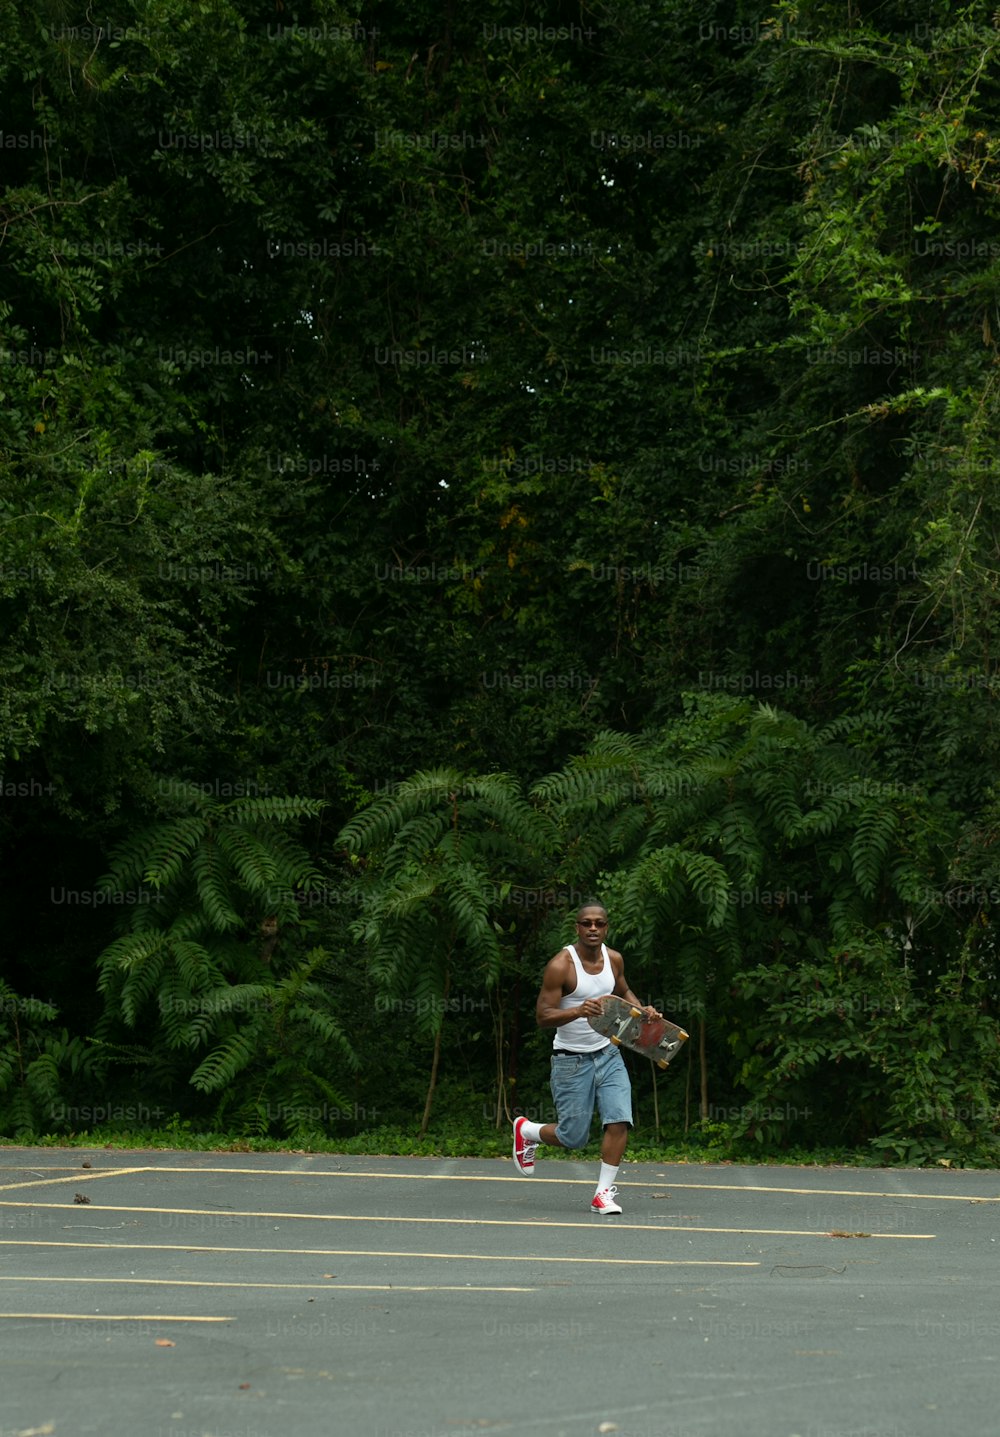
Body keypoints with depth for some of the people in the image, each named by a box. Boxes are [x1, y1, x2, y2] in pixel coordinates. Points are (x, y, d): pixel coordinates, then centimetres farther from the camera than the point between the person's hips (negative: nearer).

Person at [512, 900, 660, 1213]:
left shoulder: (614, 959, 3)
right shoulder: (561, 965, -17)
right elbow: (543, 1016, -19)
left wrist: (642, 1010, 4)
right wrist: (579, 1011, -36)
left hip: (607, 1053, 5)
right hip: (571, 1059, -5)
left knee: (620, 1121, -12)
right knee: (573, 1137, 0)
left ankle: (604, 1192, 0)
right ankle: (525, 1131, 32)